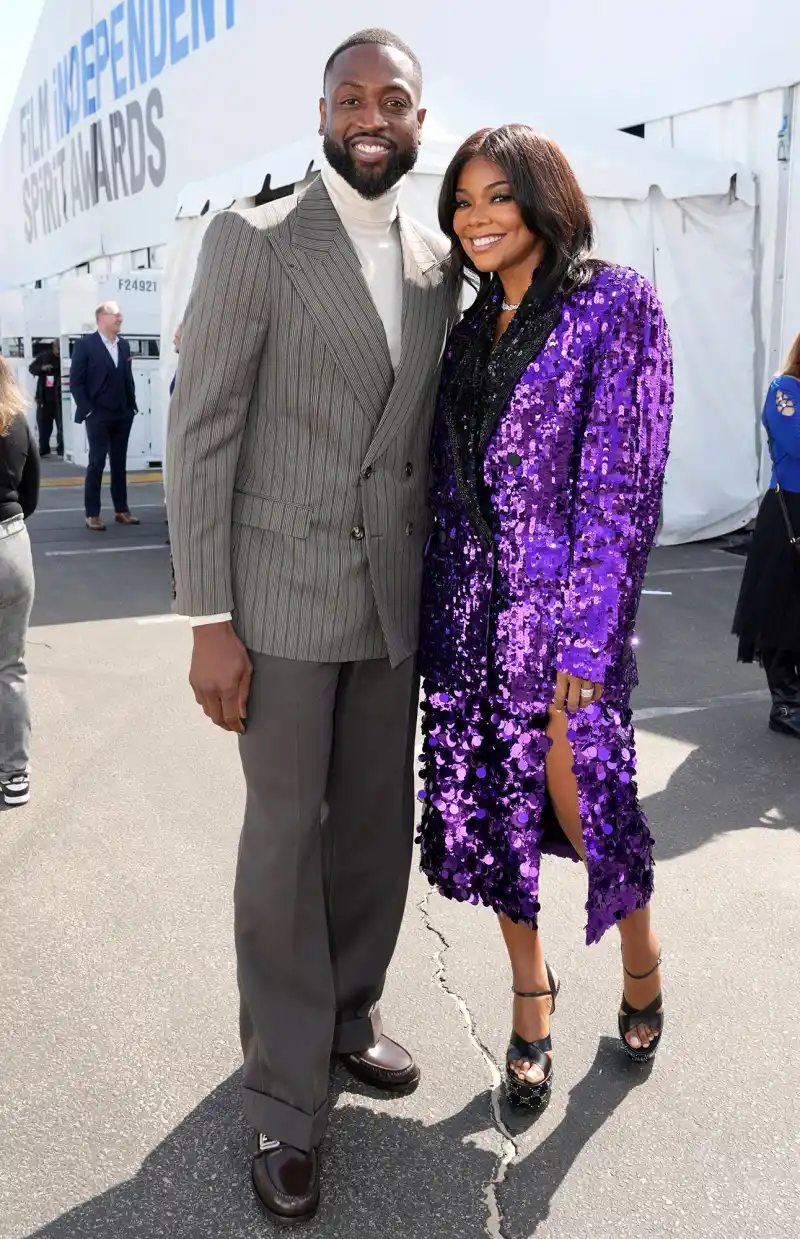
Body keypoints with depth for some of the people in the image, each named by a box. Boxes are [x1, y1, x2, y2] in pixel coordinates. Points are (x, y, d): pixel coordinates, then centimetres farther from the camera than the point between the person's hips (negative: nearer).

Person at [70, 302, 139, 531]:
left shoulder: (124, 344, 9)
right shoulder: (85, 344, -6)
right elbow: (76, 382, -7)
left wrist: (132, 406, 6)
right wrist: (87, 410, -11)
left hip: (122, 415, 5)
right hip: (98, 416, -5)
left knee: (119, 464, 9)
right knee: (97, 463, -3)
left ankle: (121, 510, 16)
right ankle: (92, 514, 3)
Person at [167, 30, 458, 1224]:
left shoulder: (436, 261, 10)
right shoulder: (251, 241, -6)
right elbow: (200, 433, -9)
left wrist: (442, 583, 11)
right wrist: (208, 620, -13)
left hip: (396, 597, 5)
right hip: (284, 595, -5)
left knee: (378, 825, 13)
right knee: (284, 840, 3)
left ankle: (349, 1014, 36)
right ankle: (286, 1097, 20)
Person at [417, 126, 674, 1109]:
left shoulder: (614, 305, -5)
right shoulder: (471, 329, 14)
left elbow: (622, 484, -12)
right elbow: (448, 485, 13)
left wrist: (586, 641, -17)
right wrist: (435, 621, 8)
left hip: (561, 602, -6)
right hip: (470, 611, 6)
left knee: (580, 804, 0)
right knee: (487, 808, 9)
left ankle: (640, 958, 33)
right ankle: (530, 1000, 30)